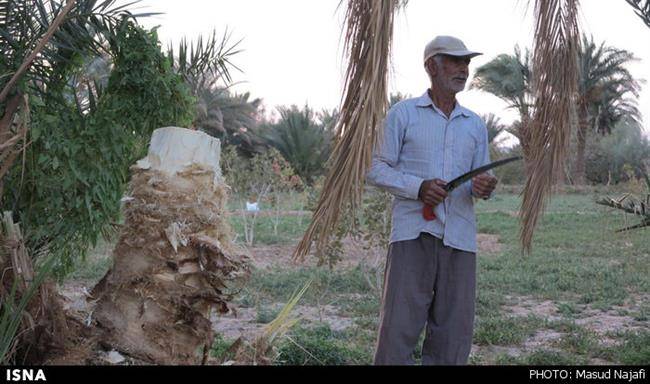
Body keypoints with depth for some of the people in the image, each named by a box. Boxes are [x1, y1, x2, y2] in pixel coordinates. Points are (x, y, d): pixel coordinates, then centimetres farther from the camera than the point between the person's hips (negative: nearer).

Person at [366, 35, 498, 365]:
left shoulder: (475, 124, 18)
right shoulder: (403, 113, 6)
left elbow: (481, 178, 21)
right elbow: (377, 169, 3)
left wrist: (484, 187, -4)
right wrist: (418, 188, -13)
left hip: (459, 238, 4)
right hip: (413, 232, -4)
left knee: (453, 335, 4)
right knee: (399, 328, -7)